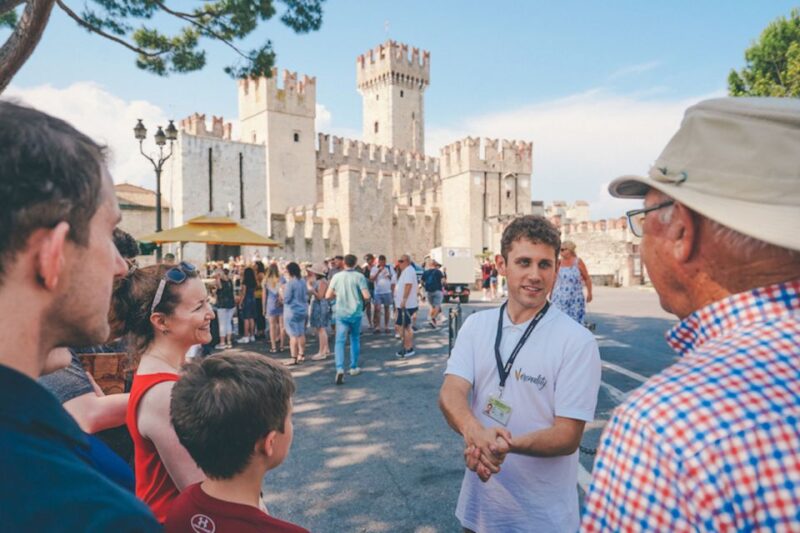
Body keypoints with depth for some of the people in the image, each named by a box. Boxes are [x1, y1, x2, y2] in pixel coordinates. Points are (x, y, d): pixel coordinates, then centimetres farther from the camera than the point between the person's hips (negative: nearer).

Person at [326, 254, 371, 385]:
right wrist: (362, 298, 8)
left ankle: (340, 368, -20)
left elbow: (328, 296, 0)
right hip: (355, 313, 0)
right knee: (355, 339, 17)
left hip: (341, 313, 0)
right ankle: (354, 367, 25)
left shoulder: (336, 277, -1)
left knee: (340, 341, -2)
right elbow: (366, 296, -15)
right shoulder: (359, 277, -7)